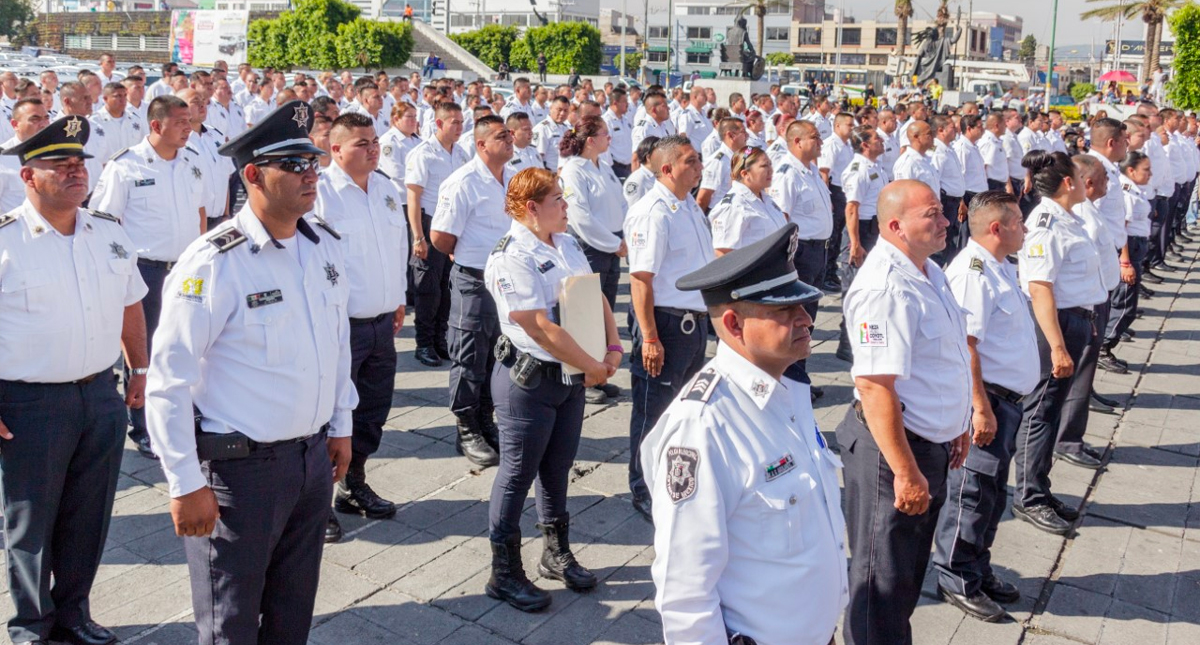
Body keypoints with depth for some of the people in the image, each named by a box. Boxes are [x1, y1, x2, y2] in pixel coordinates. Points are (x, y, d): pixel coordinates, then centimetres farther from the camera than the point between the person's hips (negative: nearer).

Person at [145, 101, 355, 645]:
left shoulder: (325, 246, 2)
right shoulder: (212, 264, -19)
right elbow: (168, 381, -17)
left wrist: (340, 425, 17)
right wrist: (186, 483, -14)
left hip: (313, 456, 6)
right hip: (240, 466, -6)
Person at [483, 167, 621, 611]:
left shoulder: (567, 245, 7)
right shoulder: (511, 258, -19)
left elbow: (597, 297, 12)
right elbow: (541, 329, -23)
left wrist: (613, 348, -3)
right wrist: (593, 368, -16)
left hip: (572, 377, 8)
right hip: (528, 380, -7)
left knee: (558, 467, 19)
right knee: (518, 473, 5)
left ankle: (557, 554, 36)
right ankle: (504, 573, 20)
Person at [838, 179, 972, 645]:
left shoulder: (928, 271, 7)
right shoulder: (885, 287, -25)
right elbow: (874, 386, -29)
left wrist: (954, 428, 23)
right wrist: (905, 471, -27)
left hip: (931, 444, 10)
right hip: (893, 447, -10)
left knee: (910, 571, 25)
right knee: (884, 581, 7)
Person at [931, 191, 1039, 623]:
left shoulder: (1000, 267, 13)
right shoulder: (972, 271, -18)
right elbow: (963, 345, -24)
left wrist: (1006, 403, 18)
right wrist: (981, 407, -25)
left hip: (1008, 399, 10)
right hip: (987, 399, -10)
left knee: (992, 492, 19)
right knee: (973, 491, 1)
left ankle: (979, 570, 33)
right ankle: (956, 579, 15)